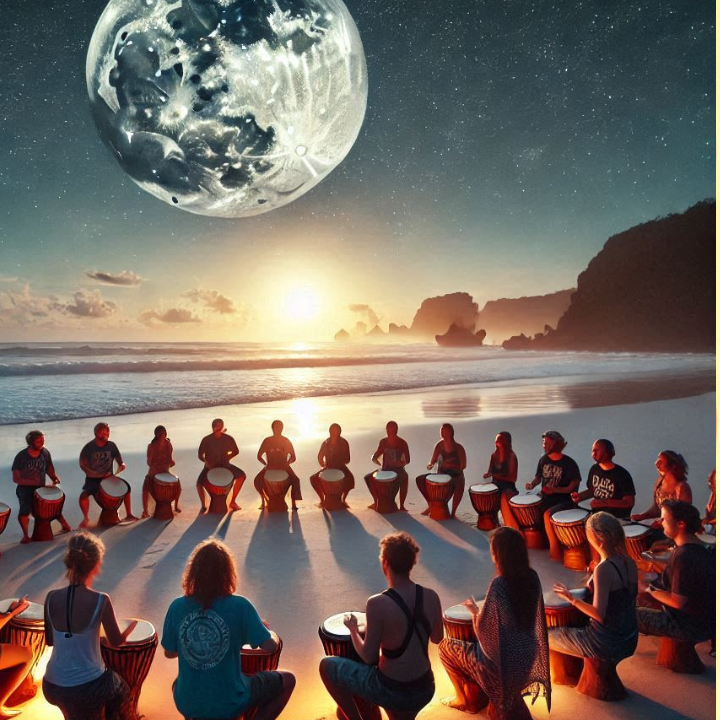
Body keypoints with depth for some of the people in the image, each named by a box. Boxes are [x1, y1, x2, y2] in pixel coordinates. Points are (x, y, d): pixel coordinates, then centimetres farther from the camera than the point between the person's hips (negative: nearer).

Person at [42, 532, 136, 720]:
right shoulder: (100, 600, -19)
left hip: (51, 686, 4)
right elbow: (116, 641, -6)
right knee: (120, 692, 29)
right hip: (88, 687, -4)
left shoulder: (52, 597, -9)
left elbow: (49, 641, 5)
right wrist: (132, 625, 13)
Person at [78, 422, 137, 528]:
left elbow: (120, 461, 4)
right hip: (93, 479, -3)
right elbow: (82, 465, -9)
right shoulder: (89, 447, -12)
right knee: (84, 495, -28)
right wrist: (96, 474, -19)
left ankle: (128, 514, 3)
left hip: (108, 477, 3)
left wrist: (121, 465, -21)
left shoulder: (111, 445, -4)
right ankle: (86, 518, -2)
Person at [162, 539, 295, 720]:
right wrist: (262, 628, 6)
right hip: (229, 704, -4)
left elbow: (169, 653, 2)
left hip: (187, 703, 4)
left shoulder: (177, 607, -11)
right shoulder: (239, 606, -20)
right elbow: (270, 647, -15)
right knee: (287, 680, 18)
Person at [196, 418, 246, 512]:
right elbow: (200, 455, -8)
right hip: (210, 466, -2)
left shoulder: (228, 438, -12)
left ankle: (232, 501, 0)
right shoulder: (206, 440, -17)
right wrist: (206, 462, -26)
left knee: (242, 475, -16)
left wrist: (227, 457, -13)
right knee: (199, 483, -25)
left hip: (224, 465, 2)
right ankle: (203, 505, 2)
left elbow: (236, 451, 2)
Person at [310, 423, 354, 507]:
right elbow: (320, 457, 5)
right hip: (328, 468, 3)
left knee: (350, 479, -35)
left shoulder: (343, 443, -6)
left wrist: (341, 461, -27)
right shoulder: (325, 443, 1)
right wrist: (323, 464, -13)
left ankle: (343, 499, -11)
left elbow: (347, 460, -8)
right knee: (313, 479, -22)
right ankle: (322, 499, -3)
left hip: (341, 468, -2)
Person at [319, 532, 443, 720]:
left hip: (391, 691, -5)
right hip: (425, 690, 6)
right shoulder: (431, 597, -11)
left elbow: (368, 657, -15)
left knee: (326, 666, 13)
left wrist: (353, 629, 1)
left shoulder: (378, 604, -25)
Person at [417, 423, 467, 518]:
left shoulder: (459, 448, -10)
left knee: (460, 485, -41)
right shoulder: (439, 446, 0)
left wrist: (451, 465, -29)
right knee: (420, 479, -12)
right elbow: (433, 460, 5)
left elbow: (463, 466, -13)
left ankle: (453, 512, -26)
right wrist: (430, 465, -18)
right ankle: (430, 505, 3)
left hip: (456, 476, -5)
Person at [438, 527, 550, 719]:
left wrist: (474, 610, 1)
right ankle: (478, 694, 39)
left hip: (504, 659, -7)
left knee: (446, 646, 15)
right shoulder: (532, 577, -8)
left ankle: (468, 700, 29)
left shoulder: (499, 584, -28)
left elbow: (483, 628, -18)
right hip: (527, 654, 7)